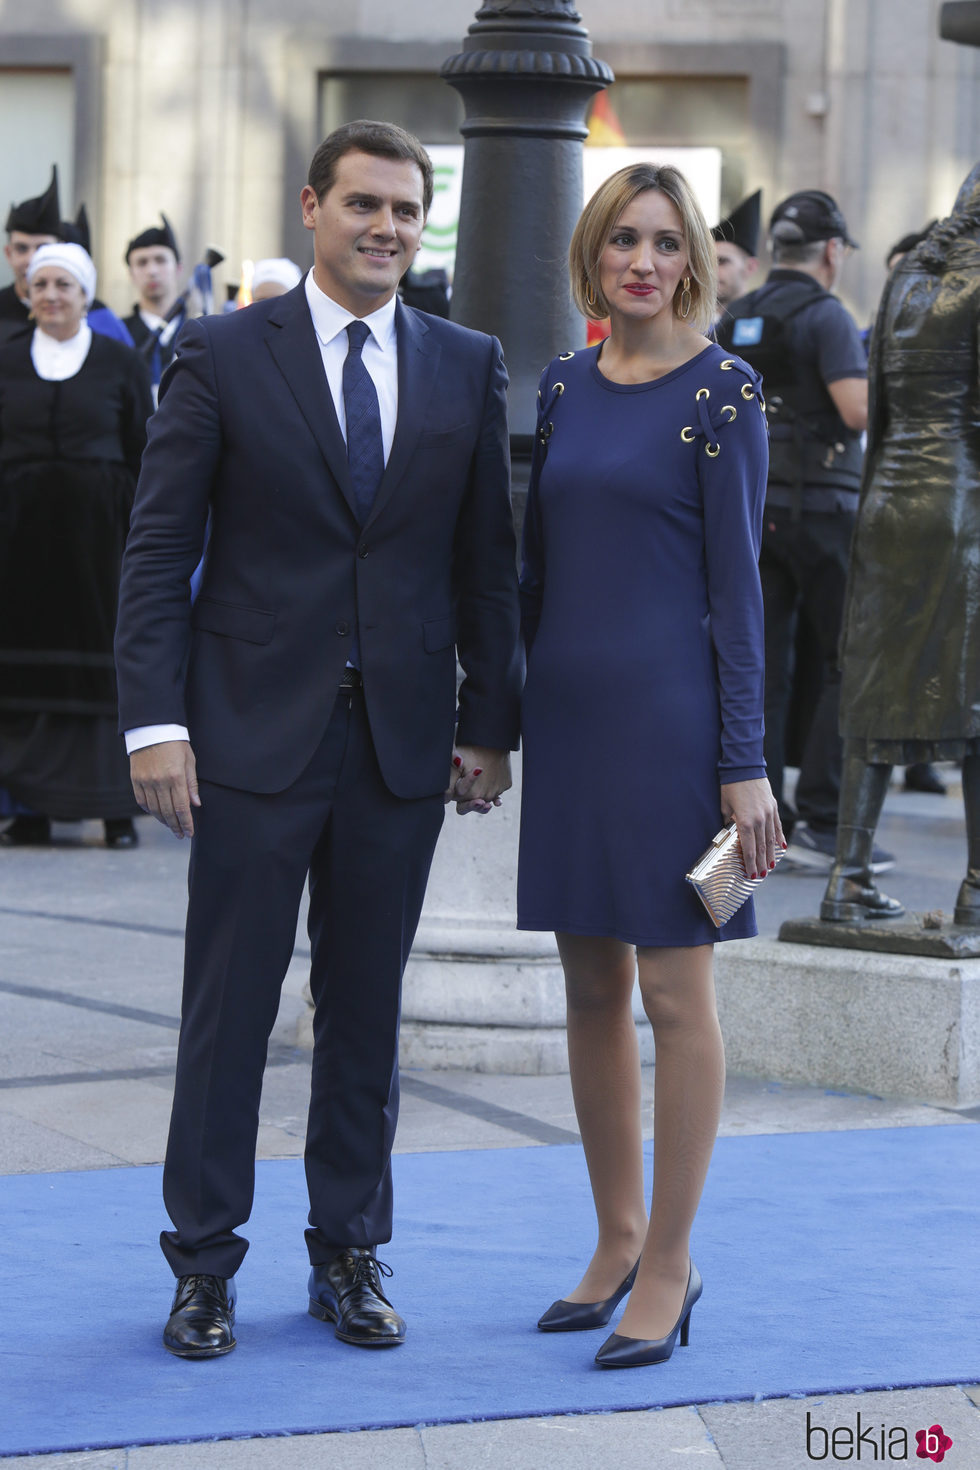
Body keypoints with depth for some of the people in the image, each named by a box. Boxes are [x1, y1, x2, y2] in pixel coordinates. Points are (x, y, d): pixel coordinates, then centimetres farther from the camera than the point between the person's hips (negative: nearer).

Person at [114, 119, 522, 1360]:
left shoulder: (468, 369, 7)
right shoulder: (222, 356, -1)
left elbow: (486, 558, 9)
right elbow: (158, 548, -3)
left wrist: (490, 722, 3)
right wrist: (154, 720, -10)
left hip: (401, 739, 3)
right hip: (255, 734, -2)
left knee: (367, 1012, 10)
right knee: (228, 1009, 2)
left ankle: (349, 1255, 21)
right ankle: (204, 1266, 13)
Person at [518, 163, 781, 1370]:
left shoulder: (721, 390, -7)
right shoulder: (565, 385, 10)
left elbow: (736, 581, -9)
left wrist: (744, 761, -11)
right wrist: (508, 710, 13)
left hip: (670, 712, -6)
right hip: (570, 708, 6)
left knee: (674, 991, -1)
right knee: (590, 987, 11)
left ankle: (669, 1264, 7)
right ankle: (617, 1239, 23)